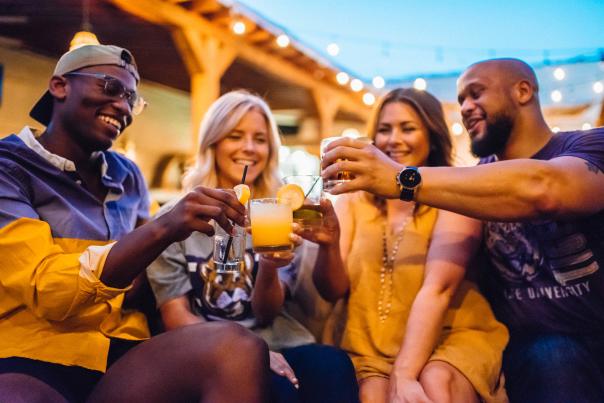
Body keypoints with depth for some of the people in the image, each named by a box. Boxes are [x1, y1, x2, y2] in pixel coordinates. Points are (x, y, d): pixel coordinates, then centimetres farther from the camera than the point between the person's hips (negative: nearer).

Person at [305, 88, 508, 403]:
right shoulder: (353, 201, 7)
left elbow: (437, 288, -17)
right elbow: (334, 290, -1)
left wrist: (403, 376, -27)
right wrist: (328, 244, -22)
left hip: (454, 338, -1)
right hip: (374, 348, 2)